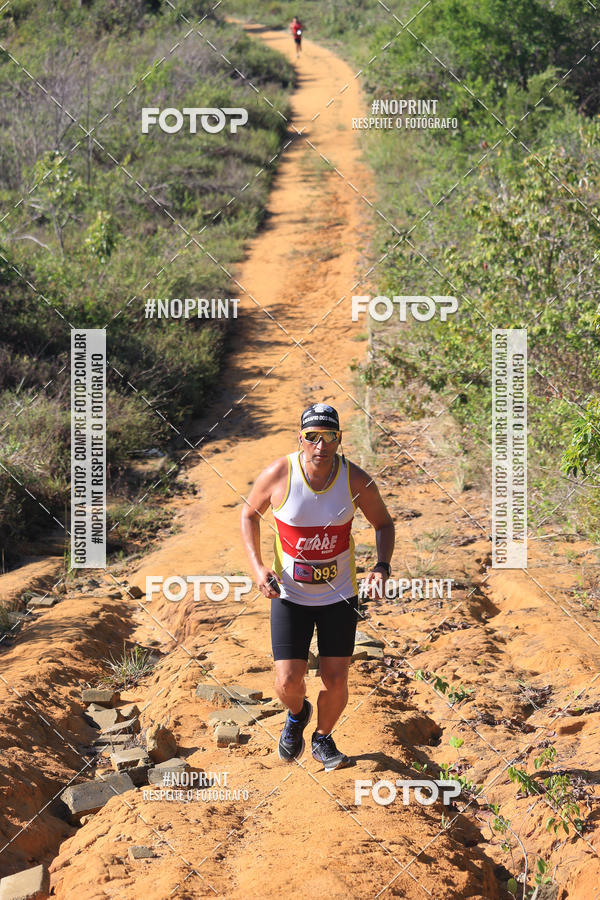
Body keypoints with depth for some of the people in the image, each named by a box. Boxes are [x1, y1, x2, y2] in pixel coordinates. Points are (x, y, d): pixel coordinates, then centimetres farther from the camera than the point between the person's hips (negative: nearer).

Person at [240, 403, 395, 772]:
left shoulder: (356, 480, -14)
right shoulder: (278, 475, -17)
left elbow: (384, 523, 3)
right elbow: (250, 514, 2)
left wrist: (382, 566, -15)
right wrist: (257, 566, -10)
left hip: (340, 595, 1)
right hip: (289, 594, -1)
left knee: (336, 681, 0)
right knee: (288, 682, -7)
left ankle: (323, 739, 31)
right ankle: (297, 714, 31)